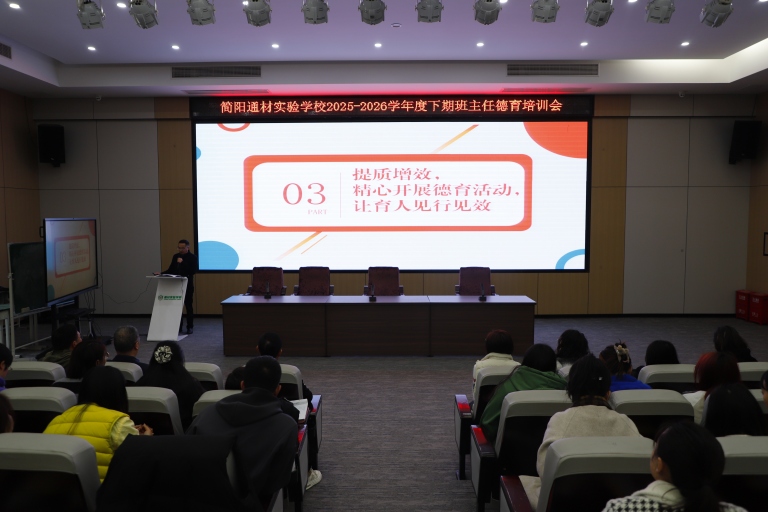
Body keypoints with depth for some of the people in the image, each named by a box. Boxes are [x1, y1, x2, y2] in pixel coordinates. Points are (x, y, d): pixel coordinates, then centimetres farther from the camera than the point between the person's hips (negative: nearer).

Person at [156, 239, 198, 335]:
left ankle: (190, 327, 10)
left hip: (187, 285, -4)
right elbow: (171, 269, 14)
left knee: (188, 306, 2)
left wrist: (182, 263, -19)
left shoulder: (193, 257, -4)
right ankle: (178, 326, 13)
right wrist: (161, 273, -1)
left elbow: (193, 271, -16)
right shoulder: (175, 256, 10)